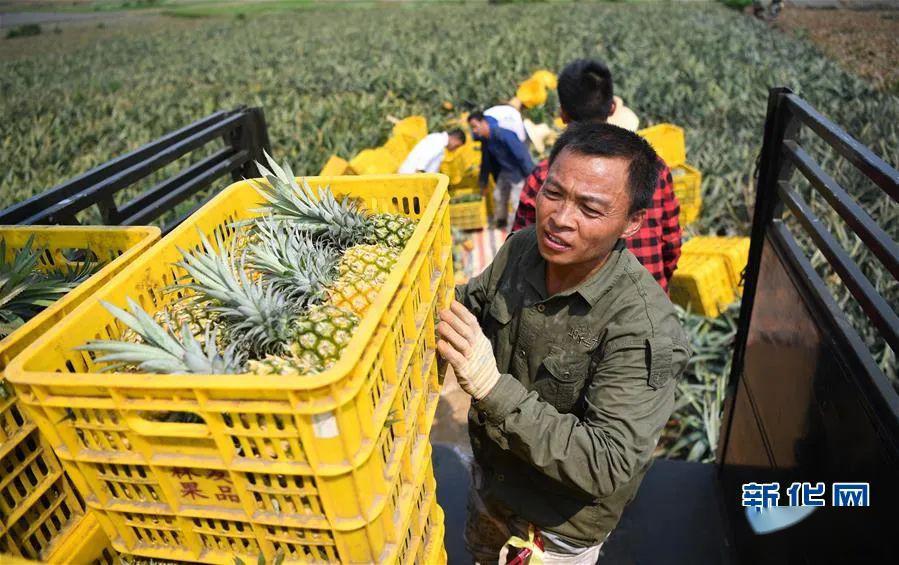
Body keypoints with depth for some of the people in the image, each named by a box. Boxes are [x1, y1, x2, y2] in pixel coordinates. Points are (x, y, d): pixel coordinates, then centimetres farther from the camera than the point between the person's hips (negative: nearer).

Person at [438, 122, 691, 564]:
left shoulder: (643, 327, -35)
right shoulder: (520, 248, -17)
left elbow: (607, 465, -35)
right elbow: (471, 306, 1)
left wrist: (492, 385, -44)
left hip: (561, 527, -5)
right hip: (490, 477, 5)